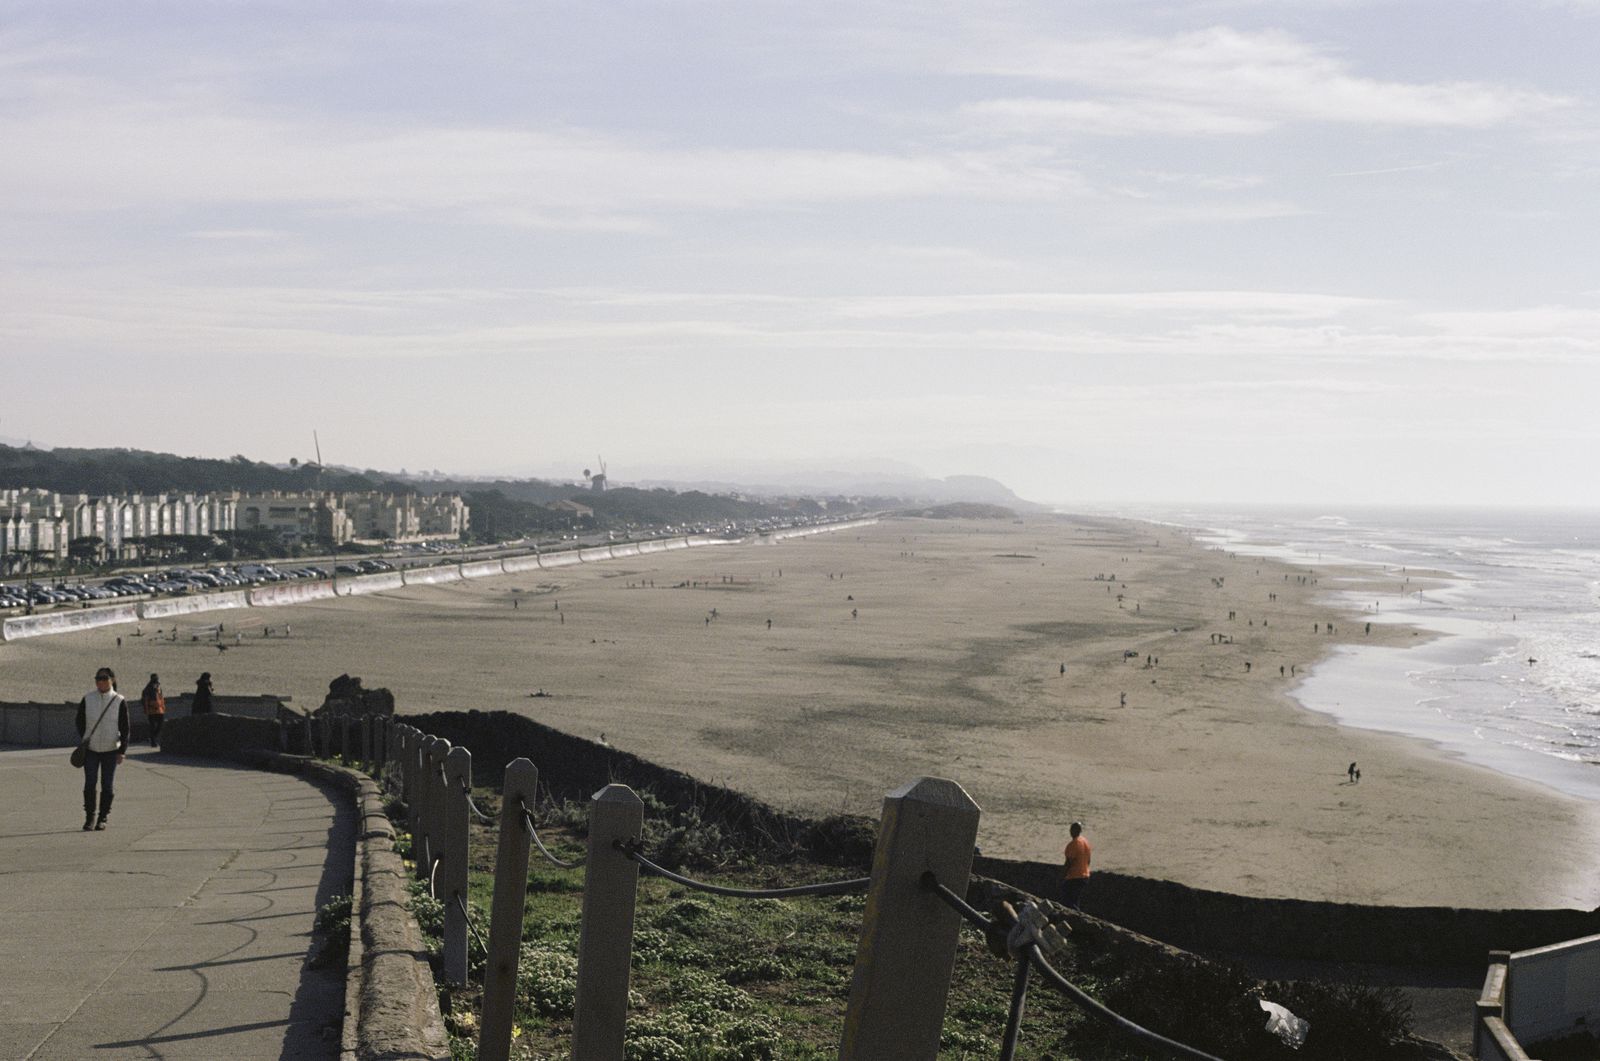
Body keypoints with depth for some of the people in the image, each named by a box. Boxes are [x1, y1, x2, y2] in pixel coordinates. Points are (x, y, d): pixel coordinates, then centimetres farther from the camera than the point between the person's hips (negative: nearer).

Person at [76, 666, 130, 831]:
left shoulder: (119, 701, -5)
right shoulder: (87, 700, 0)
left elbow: (124, 729, -3)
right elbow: (80, 722, 12)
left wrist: (122, 751, -8)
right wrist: (83, 740, 5)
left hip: (111, 751, -1)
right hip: (91, 750, 1)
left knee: (107, 786, 4)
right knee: (89, 784, -2)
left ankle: (103, 818, 14)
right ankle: (89, 817, 10)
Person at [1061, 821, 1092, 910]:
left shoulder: (1072, 844, -18)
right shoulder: (1086, 842, 7)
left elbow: (1069, 862, -19)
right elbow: (1088, 860, 14)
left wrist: (1063, 876, -11)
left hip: (1073, 877, -8)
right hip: (1085, 876, 8)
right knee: (1078, 902, 17)